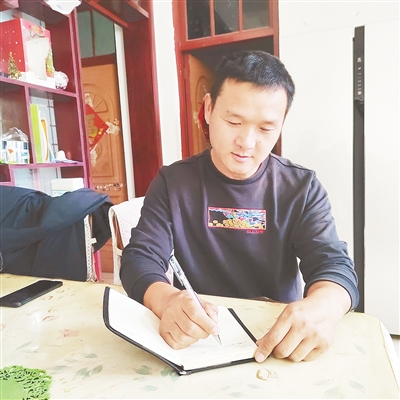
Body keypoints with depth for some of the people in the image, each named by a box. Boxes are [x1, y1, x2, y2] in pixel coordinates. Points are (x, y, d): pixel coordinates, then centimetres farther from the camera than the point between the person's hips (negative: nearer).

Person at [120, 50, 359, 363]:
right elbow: (140, 259, -10)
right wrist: (168, 301, -33)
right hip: (200, 340, 0)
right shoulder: (172, 182, -4)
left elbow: (334, 265, -10)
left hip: (280, 340, 2)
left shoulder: (302, 188, -2)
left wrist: (322, 307, -35)